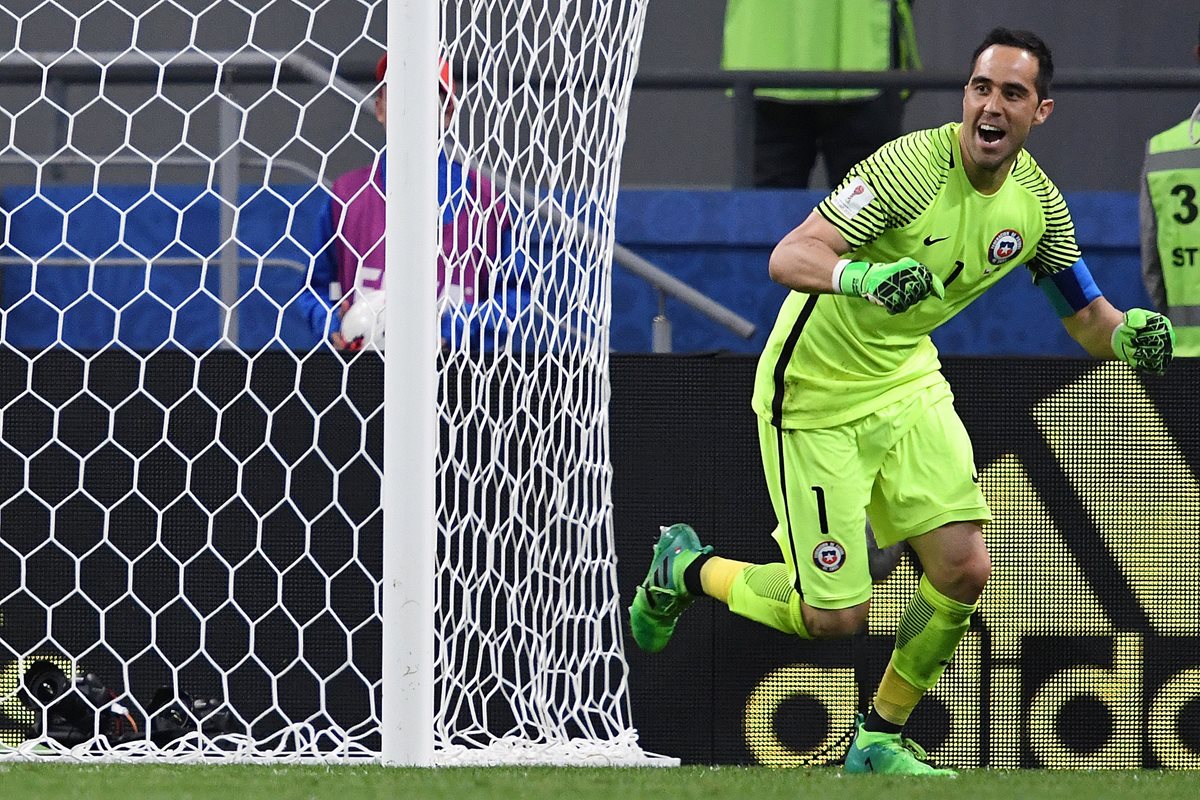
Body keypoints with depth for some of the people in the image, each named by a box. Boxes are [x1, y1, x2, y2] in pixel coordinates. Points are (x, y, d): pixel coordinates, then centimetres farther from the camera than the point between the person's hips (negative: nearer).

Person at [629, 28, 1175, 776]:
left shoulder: (1038, 202, -5)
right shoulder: (913, 166, -26)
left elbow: (1087, 318, 6)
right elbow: (788, 257, -32)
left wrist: (1130, 334, -18)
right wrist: (861, 277, -53)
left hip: (907, 380, 6)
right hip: (816, 393, -6)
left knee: (964, 569, -7)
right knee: (834, 616, -6)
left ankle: (880, 740, 16)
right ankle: (686, 568, 24)